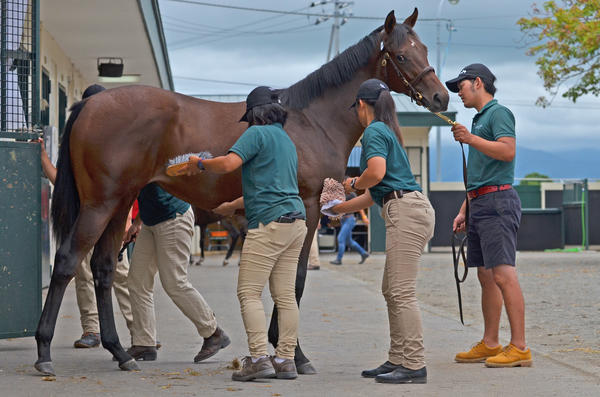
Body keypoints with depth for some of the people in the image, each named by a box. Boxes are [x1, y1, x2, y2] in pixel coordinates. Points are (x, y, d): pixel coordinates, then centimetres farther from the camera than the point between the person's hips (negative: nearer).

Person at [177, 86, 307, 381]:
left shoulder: (257, 133, -3)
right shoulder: (286, 139, 24)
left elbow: (228, 163, -18)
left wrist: (199, 164, 0)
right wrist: (232, 205, 40)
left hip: (269, 223, -8)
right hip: (296, 219, 9)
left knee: (249, 292, -6)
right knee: (285, 295, 7)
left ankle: (259, 358, -14)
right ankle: (285, 360, 5)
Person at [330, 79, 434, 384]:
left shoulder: (374, 132, -5)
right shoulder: (387, 131, 25)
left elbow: (376, 174, -23)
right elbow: (376, 193, 30)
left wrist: (353, 184, -1)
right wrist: (340, 208, 42)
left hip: (405, 212, -10)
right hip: (406, 212, 10)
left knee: (402, 292, -11)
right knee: (391, 290, 14)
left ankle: (415, 367, -13)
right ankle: (397, 360, 17)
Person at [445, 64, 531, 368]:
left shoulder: (498, 112, -4)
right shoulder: (479, 119, 25)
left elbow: (508, 151, -21)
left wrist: (470, 139, -19)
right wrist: (464, 211, 23)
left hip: (497, 202, -10)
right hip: (480, 205, 10)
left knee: (503, 274, -14)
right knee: (486, 276, 10)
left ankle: (519, 348, -16)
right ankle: (489, 345, 14)